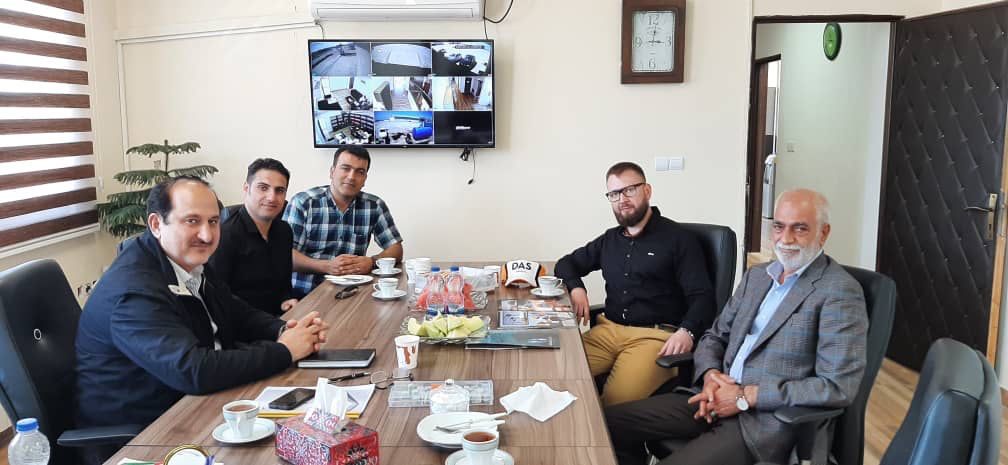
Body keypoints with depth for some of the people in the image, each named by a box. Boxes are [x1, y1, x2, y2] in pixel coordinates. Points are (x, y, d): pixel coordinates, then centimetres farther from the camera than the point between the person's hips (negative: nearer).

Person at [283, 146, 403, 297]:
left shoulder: (375, 206, 5)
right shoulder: (303, 203, -2)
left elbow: (396, 249, 7)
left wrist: (371, 262, -14)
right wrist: (327, 266, -24)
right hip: (304, 294, -3)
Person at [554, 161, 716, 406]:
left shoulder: (678, 238, 3)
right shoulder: (609, 240, 21)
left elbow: (702, 296, -4)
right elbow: (567, 264, 32)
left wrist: (687, 331, -24)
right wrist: (576, 288, 9)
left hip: (656, 335, -5)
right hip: (609, 330, 5)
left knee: (618, 399, -32)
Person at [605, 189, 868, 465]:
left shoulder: (840, 292, -9)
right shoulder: (756, 276, 15)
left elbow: (839, 387, -17)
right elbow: (715, 336, 19)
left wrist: (746, 396, -17)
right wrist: (710, 375, -6)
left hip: (768, 420, -7)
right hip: (719, 401, 7)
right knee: (611, 421, -4)